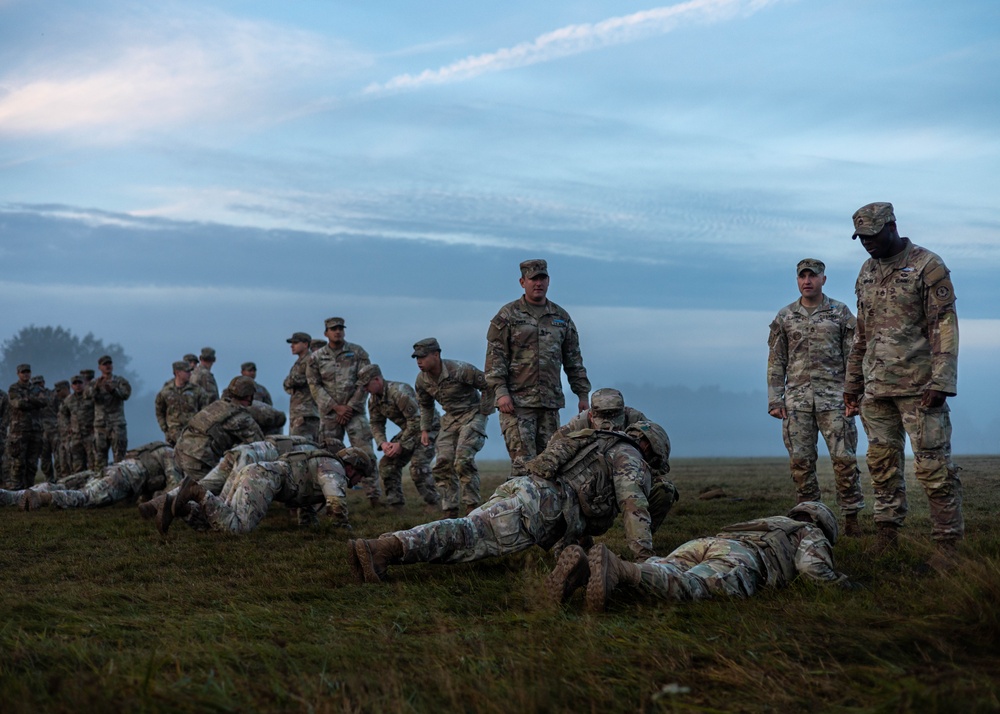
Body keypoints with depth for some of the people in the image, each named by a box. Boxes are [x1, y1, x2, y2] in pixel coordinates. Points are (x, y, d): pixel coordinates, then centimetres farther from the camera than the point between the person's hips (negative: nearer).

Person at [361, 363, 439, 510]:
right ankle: (394, 502, 5)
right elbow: (376, 423, 5)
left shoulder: (399, 392, -30)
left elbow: (416, 420, -30)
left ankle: (433, 504, -10)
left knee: (418, 465, -23)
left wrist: (401, 444, -26)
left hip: (428, 427, -9)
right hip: (409, 430, 9)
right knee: (387, 463, -1)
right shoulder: (373, 399, -2)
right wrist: (382, 443, -15)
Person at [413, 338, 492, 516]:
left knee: (463, 460, -22)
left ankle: (471, 507, -12)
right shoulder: (422, 379, -4)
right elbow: (425, 406, 15)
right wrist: (425, 430, 9)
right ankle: (450, 511, 3)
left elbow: (488, 384, -15)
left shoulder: (460, 370, -24)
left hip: (472, 415, -6)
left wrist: (484, 411, -12)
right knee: (443, 464, -4)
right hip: (450, 419, 7)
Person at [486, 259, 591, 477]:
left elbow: (573, 360, 18)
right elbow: (495, 357, -3)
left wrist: (582, 393, 13)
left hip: (551, 402, 4)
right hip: (517, 402, -4)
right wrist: (500, 391, -13)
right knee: (523, 461, -10)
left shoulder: (561, 317, 15)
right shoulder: (508, 316, 2)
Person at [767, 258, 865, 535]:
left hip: (833, 396, -2)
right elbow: (776, 362, 11)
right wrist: (774, 400, 3)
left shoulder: (841, 313, 5)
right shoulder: (784, 317, 11)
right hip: (797, 397, 2)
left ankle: (851, 517, 1)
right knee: (801, 461, 1)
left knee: (844, 458, -6)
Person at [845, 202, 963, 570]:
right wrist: (852, 383, 20)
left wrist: (941, 382, -19)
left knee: (933, 466, -6)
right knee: (882, 463, 8)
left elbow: (945, 326, -11)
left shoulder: (928, 266, -6)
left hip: (918, 386, -6)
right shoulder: (867, 273, 15)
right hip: (876, 388, 7)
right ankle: (886, 536, 15)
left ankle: (948, 543, -2)